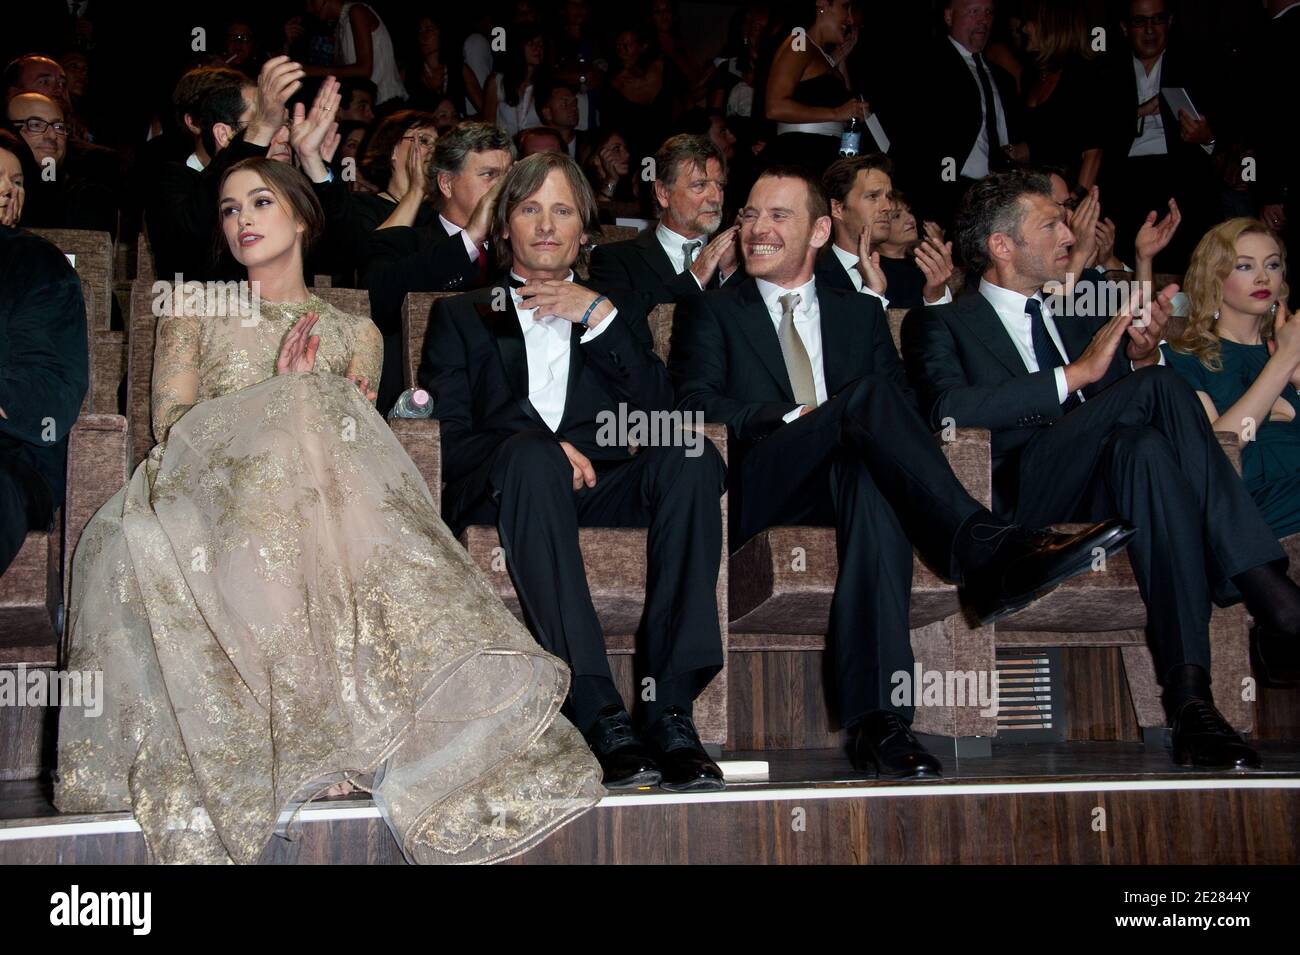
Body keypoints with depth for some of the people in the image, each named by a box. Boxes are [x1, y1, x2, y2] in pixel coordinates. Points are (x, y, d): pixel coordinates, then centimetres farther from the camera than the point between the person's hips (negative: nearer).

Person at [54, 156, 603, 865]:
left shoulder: (353, 333, 25)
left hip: (323, 503, 1)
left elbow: (350, 434, 13)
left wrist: (300, 402, -9)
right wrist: (283, 400, -3)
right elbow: (170, 425, 9)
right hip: (206, 490, -1)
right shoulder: (192, 307, 23)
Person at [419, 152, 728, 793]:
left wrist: (598, 316, 1)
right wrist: (540, 450, -13)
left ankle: (670, 708, -33)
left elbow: (659, 411, 9)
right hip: (501, 492, -2)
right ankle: (600, 716, -42)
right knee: (531, 454, -37)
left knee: (690, 455, -29)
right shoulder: (462, 316, 22)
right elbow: (446, 439, 5)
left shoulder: (616, 311, 28)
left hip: (604, 490, 2)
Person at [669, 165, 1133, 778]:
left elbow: (906, 408, 14)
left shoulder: (859, 316, 27)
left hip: (843, 483, 3)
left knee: (874, 484, -38)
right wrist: (793, 419, -17)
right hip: (753, 490, -2)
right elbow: (695, 405, -1)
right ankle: (986, 551, -43)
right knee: (869, 395, -30)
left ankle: (875, 718, -46)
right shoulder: (710, 311, 18)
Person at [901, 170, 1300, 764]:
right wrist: (1074, 374, -13)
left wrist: (1141, 357, 2)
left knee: (1144, 444, -33)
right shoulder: (940, 324, 11)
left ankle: (1190, 697, -41)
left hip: (1108, 500, 5)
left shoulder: (1084, 321, 30)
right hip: (1017, 503, -5)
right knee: (1160, 387, -25)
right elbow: (949, 408, -11)